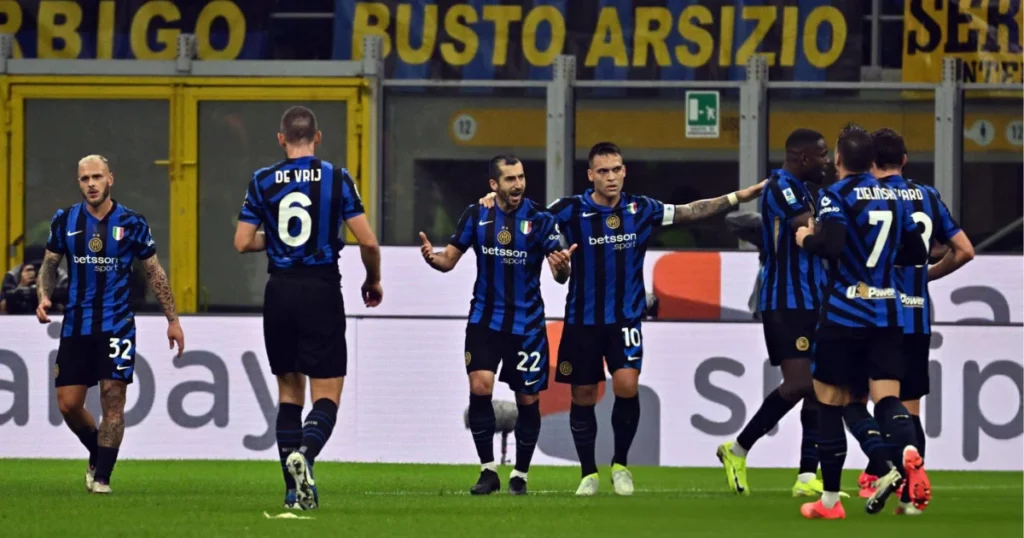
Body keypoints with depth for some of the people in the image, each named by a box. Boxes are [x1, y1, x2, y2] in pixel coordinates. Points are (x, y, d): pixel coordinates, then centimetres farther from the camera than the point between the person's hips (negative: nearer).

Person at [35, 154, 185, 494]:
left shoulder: (131, 223, -2)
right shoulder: (65, 221, 3)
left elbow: (154, 272, 6)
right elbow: (49, 264, 14)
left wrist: (172, 319, 5)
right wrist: (44, 296, -6)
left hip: (116, 325, -2)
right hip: (76, 325, 2)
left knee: (113, 399, -9)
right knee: (68, 404, 1)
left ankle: (102, 476, -2)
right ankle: (98, 455, 27)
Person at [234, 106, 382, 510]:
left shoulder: (262, 181, 2)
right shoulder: (336, 178, -3)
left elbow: (242, 242, 0)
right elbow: (367, 240, -6)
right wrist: (373, 281, 12)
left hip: (280, 292, 3)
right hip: (322, 291, -3)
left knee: (289, 393, 13)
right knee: (326, 396, 0)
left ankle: (295, 490, 10)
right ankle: (305, 453, -31)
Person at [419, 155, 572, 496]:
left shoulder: (539, 218, -7)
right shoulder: (476, 215, -1)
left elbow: (560, 275, -9)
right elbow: (450, 259, 5)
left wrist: (562, 267, -33)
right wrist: (432, 257, -18)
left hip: (526, 323, -1)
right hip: (485, 318, 1)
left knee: (528, 399, 3)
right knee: (480, 387, -16)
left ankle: (520, 475, 21)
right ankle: (488, 471, -3)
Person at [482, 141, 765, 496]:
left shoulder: (641, 210, -2)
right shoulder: (572, 211, -8)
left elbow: (688, 212, 4)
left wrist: (736, 197, 0)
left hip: (625, 318, 0)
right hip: (582, 320, 0)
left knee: (626, 385, -18)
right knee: (583, 396, 6)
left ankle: (620, 464, 2)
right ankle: (588, 473, 22)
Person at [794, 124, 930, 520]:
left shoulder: (836, 195, -8)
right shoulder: (892, 197, 10)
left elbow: (830, 246, -23)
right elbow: (917, 253, 16)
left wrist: (806, 239, -3)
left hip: (843, 314, -4)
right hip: (887, 313, 4)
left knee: (830, 404, 7)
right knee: (887, 398, -2)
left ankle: (830, 500, 11)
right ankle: (909, 453, -36)